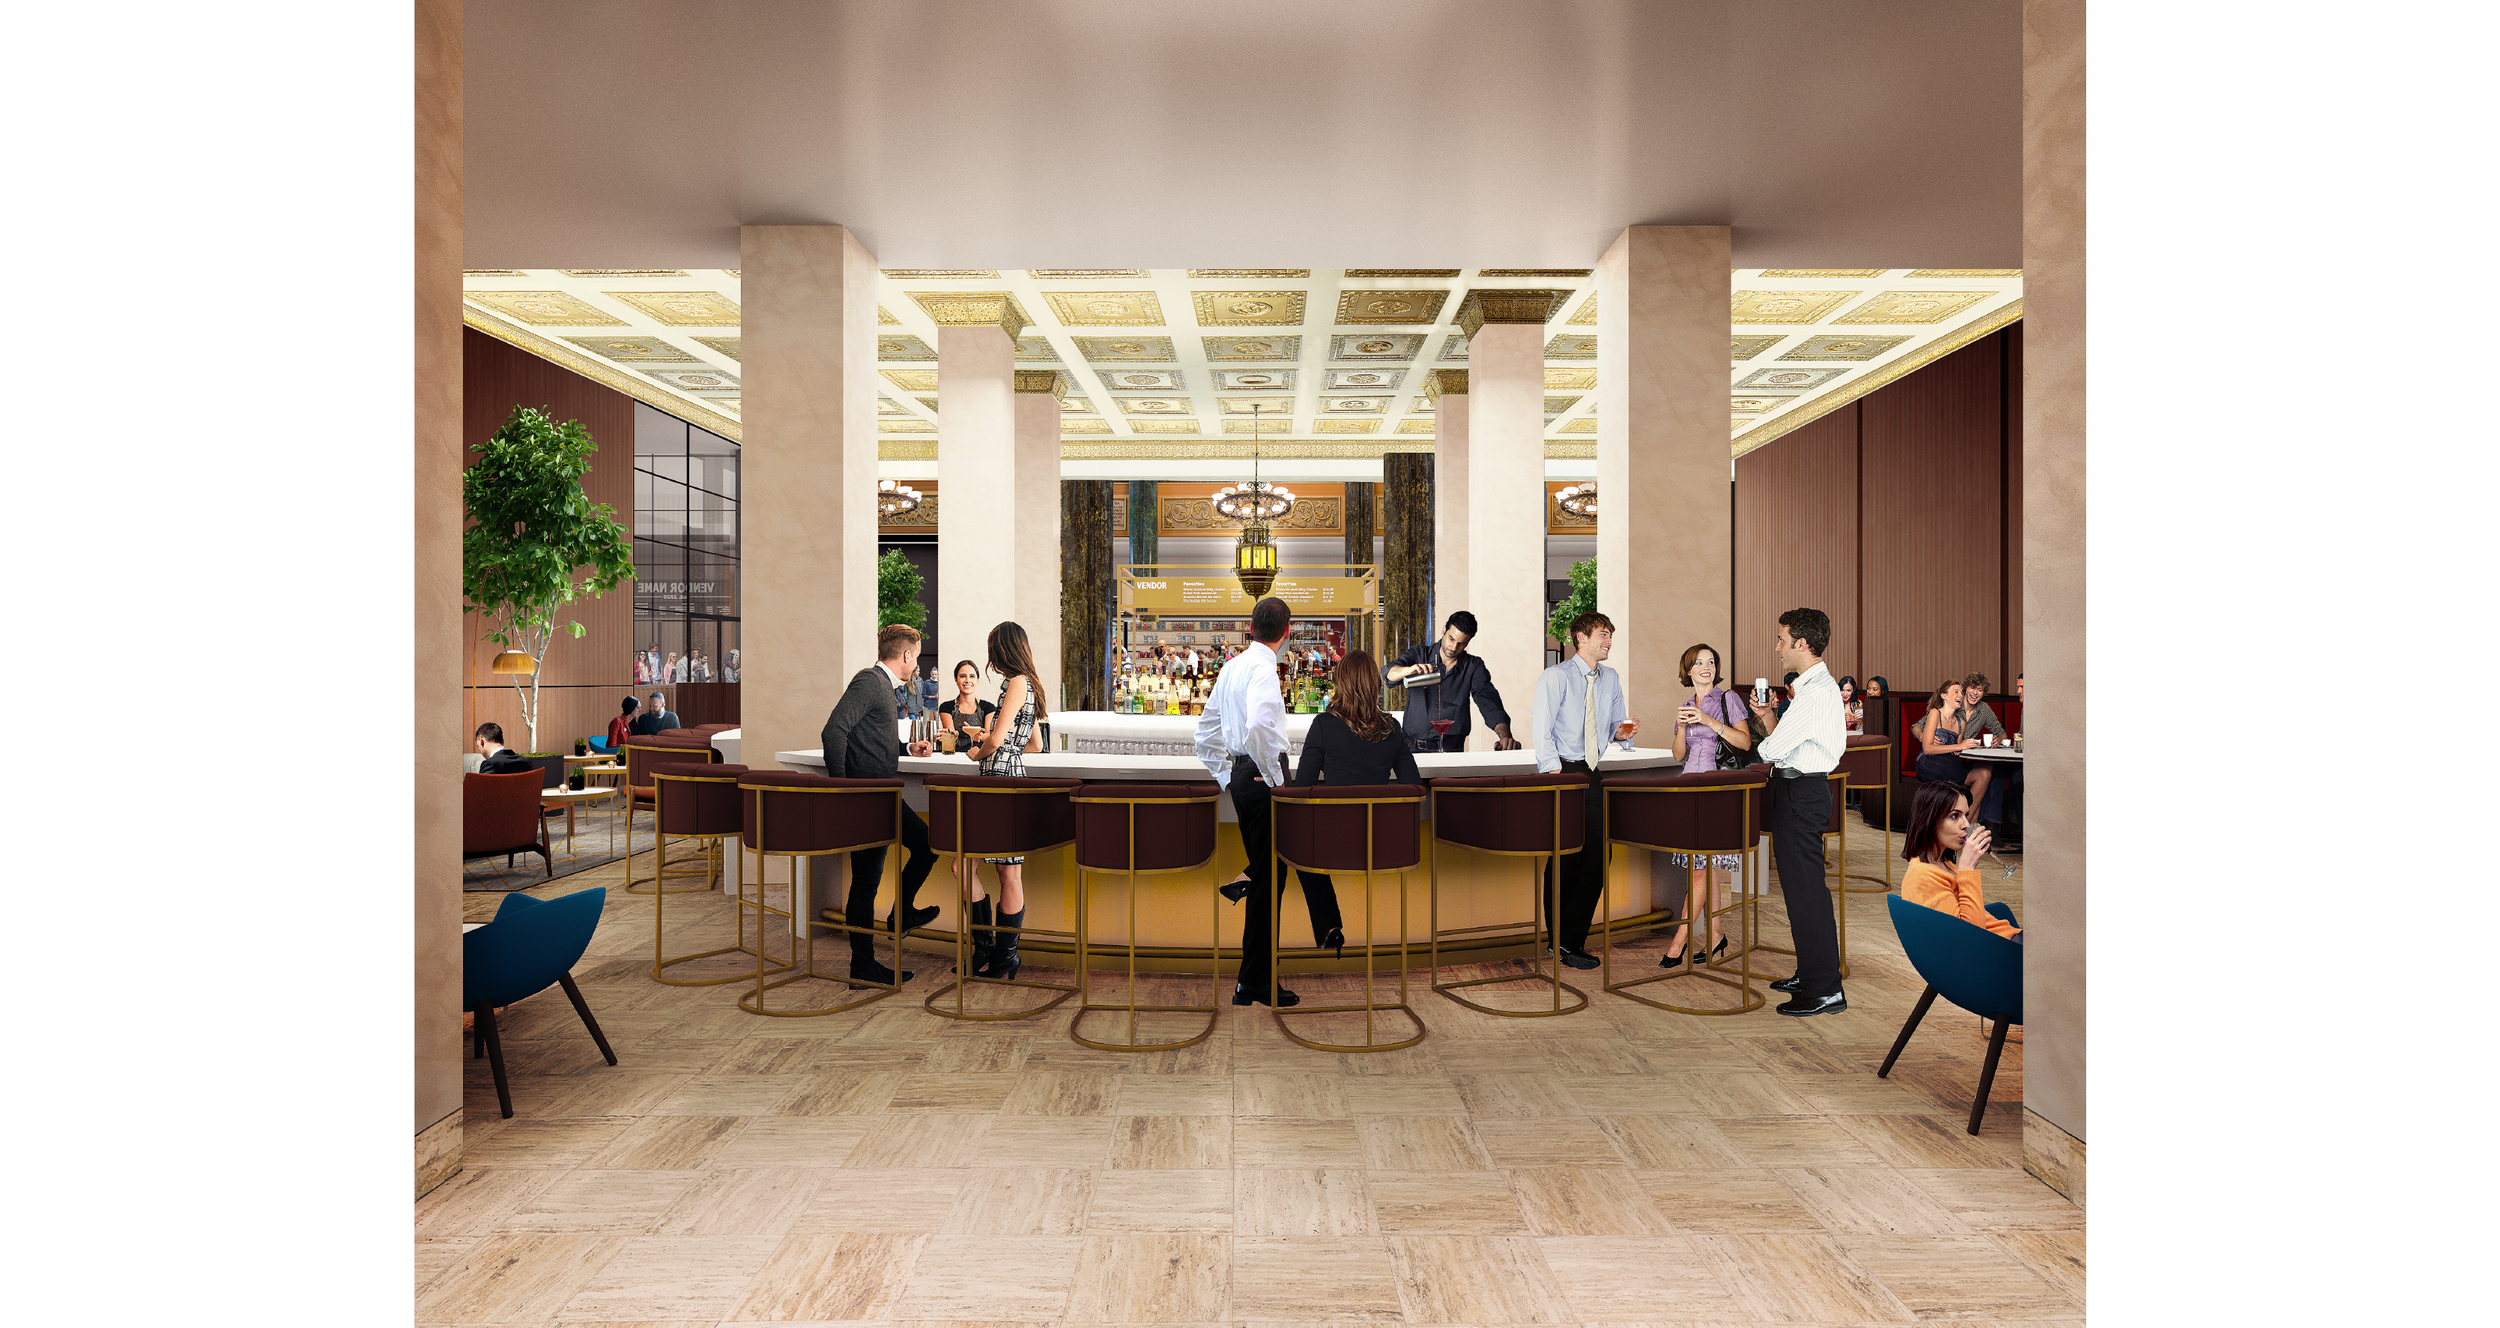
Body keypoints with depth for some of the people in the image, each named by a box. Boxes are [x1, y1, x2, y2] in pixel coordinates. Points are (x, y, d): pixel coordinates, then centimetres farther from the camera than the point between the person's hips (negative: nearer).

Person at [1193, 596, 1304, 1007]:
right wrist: (1274, 777, -19)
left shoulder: (1232, 666, 15)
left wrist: (1226, 778, 21)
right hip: (1261, 777, -9)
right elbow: (1259, 726, -31)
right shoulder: (1263, 667, -12)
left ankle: (1255, 979, 22)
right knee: (1267, 880, -2)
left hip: (1241, 776, 9)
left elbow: (1204, 730, 21)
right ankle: (1255, 983, 5)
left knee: (1265, 876, 16)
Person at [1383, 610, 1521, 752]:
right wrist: (1409, 670, -31)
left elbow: (1490, 704, 0)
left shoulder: (1474, 667, 10)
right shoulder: (1419, 654, 8)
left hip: (1453, 750, 1)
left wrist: (1505, 735, -18)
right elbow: (1388, 673, -8)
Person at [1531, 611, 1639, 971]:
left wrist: (1620, 732, -5)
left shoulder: (1611, 679, 14)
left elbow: (1615, 725, 20)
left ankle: (1570, 940, 14)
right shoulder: (1556, 676, -6)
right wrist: (1556, 774, -20)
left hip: (1591, 773, 6)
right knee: (1565, 857, -2)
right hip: (1560, 771, -6)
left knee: (1598, 856, 1)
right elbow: (1542, 730, -12)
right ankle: (1561, 942, 12)